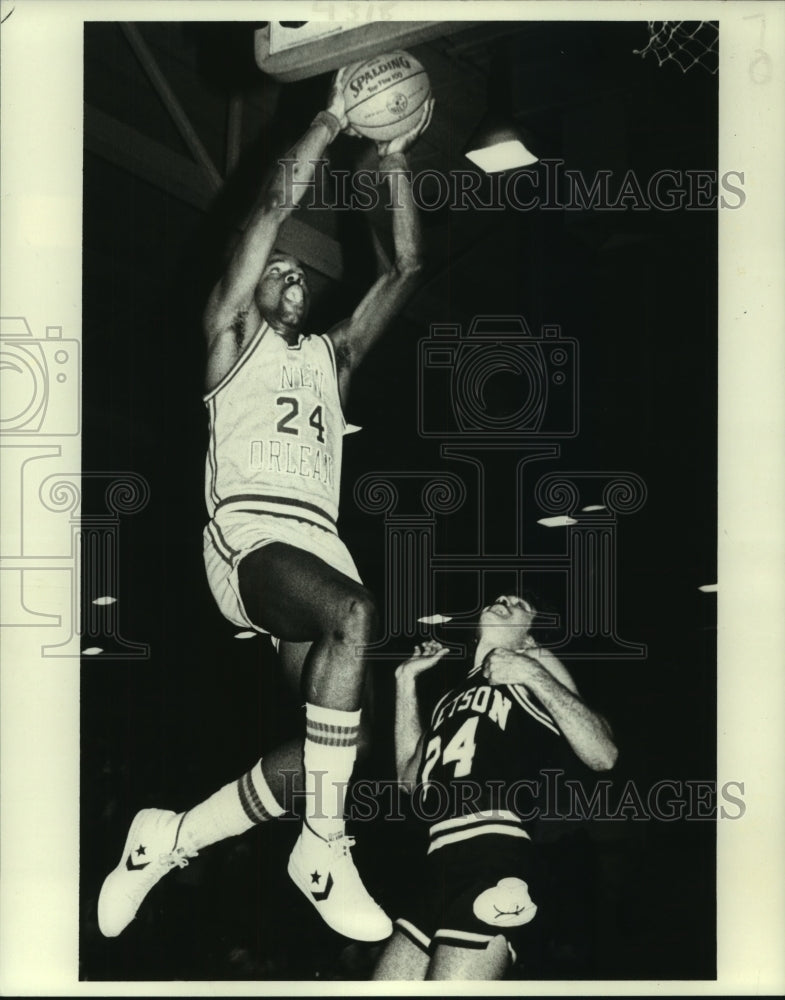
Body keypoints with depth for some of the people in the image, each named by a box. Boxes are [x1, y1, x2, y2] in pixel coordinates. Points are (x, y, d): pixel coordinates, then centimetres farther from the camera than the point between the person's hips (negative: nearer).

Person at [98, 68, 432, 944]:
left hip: (320, 541, 6)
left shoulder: (332, 355, 31)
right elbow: (274, 208, 7)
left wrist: (393, 160, 18)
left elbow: (406, 269, 23)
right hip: (247, 532, -6)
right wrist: (331, 122, 9)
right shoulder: (233, 335, 18)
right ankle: (323, 848, -30)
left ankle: (169, 839, 5)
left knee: (336, 734, -11)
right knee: (353, 612, -36)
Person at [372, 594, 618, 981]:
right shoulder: (456, 690, 27)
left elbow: (603, 755, -1)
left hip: (496, 866, -7)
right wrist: (406, 679, 25)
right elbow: (411, 780, 22)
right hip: (441, 872, 7)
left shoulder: (534, 661, 10)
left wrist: (533, 675, -8)